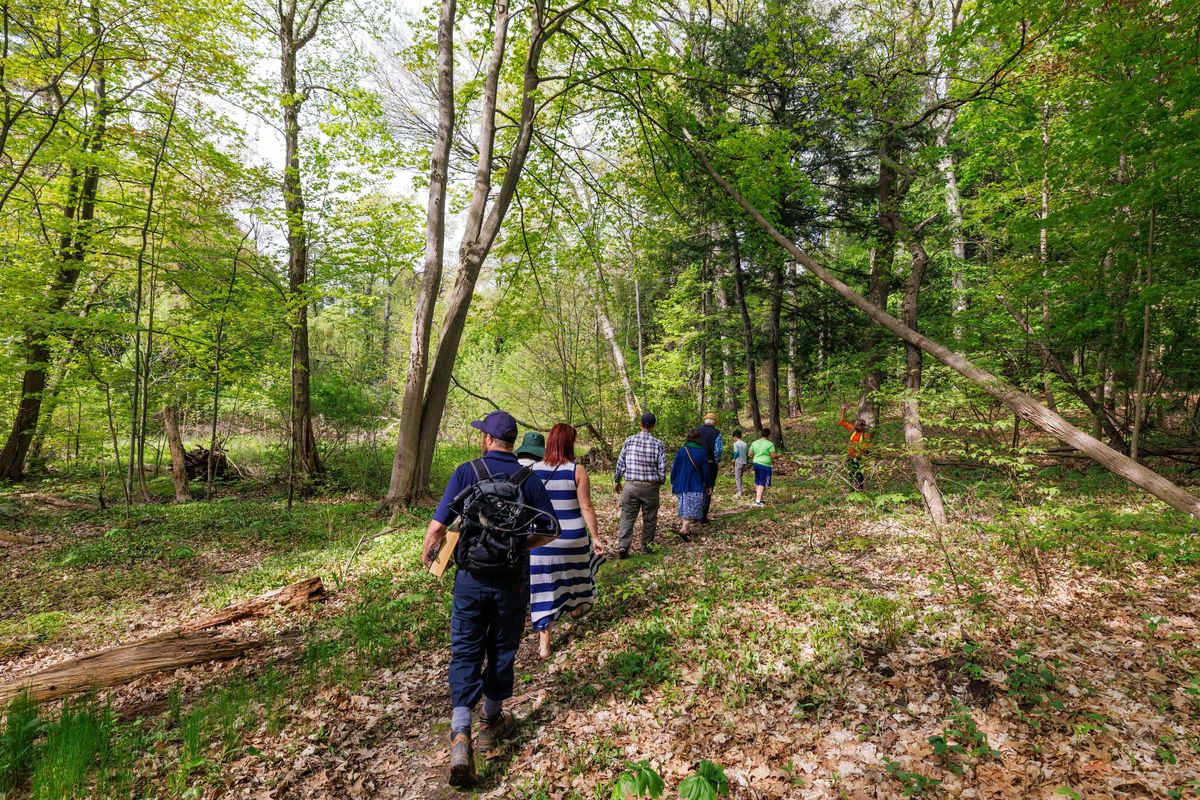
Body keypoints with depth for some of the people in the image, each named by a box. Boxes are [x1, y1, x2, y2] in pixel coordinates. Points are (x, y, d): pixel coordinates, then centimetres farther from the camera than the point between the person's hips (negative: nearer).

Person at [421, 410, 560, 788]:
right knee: (502, 650, 18)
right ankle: (491, 722, 34)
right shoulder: (529, 479, -5)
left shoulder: (466, 472, -9)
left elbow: (439, 524, -11)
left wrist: (427, 553, 8)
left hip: (470, 577, -1)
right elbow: (550, 531, 0)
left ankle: (461, 736, -1)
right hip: (511, 580, 1)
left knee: (465, 652, 9)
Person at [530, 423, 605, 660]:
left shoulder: (533, 469, -4)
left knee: (545, 586, 9)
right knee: (577, 567, 29)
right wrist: (595, 537, -2)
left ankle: (544, 644, 13)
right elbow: (586, 507, -11)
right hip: (572, 536, -1)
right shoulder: (577, 470, -12)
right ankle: (576, 607, 52)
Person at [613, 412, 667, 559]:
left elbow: (620, 463, 2)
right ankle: (647, 547, 23)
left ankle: (622, 547, -5)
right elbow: (662, 468, -5)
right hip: (651, 486, 0)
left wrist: (617, 481, 15)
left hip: (631, 486, 1)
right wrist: (660, 482, 14)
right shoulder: (659, 444, -6)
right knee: (649, 519, 14)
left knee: (627, 517, 5)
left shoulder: (629, 441, -3)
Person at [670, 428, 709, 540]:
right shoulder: (701, 453, -7)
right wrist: (707, 485, 13)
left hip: (681, 486, 2)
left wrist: (673, 484, 11)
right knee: (692, 509, 1)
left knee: (684, 509, 16)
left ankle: (685, 527, 25)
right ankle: (684, 529, -15)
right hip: (696, 487, -2)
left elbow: (674, 469, 0)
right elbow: (705, 472, 0)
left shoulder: (680, 451, -5)